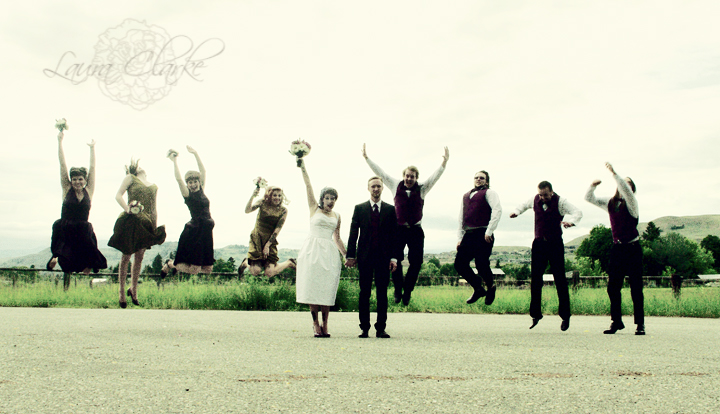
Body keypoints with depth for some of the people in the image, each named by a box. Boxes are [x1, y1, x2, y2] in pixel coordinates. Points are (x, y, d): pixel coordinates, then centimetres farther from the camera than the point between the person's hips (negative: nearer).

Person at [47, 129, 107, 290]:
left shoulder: (89, 191, 4)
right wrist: (60, 141, 6)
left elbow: (92, 167, 10)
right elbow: (62, 163, 4)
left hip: (83, 235, 1)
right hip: (65, 233, -1)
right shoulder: (67, 189, 2)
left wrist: (92, 148, 15)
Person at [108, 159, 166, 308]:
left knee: (139, 257, 7)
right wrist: (127, 209, -18)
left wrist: (156, 227, 11)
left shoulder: (154, 187, 17)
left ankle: (133, 289, 21)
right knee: (126, 256, -1)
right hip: (131, 221, -4)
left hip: (146, 224, 4)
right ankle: (122, 293, 8)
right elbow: (118, 195, -3)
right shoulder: (130, 178, 6)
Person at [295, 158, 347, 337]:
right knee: (313, 286, -5)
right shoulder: (314, 208, 8)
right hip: (313, 249, -3)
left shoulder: (336, 216, 16)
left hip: (330, 252, 3)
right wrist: (302, 166, 0)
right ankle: (316, 324, 1)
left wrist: (347, 255, 18)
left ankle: (325, 325, 3)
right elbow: (308, 185, 3)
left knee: (327, 288, -2)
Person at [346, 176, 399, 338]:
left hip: (384, 257, 0)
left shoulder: (390, 209, 8)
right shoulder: (359, 208, 8)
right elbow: (353, 233, 6)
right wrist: (351, 255, -1)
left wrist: (394, 257, -2)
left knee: (382, 293, 2)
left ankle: (381, 328, 7)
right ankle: (364, 328, 7)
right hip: (365, 256, 0)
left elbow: (394, 234, 6)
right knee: (364, 293, 2)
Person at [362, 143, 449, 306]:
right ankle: (398, 290, 18)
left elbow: (435, 176, -1)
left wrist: (445, 162, -15)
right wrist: (366, 158, 4)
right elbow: (380, 172, 6)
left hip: (416, 231, 0)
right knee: (395, 261, 1)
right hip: (399, 229, 0)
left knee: (416, 263, 1)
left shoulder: (422, 189, 5)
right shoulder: (396, 186, 5)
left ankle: (407, 292, 15)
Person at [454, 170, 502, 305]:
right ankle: (478, 289, 19)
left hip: (482, 235, -6)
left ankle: (490, 287, 19)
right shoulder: (466, 195, 23)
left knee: (481, 265, -11)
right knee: (459, 264, 0)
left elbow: (497, 210, -11)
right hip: (468, 235, 7)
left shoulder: (489, 193, 4)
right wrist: (460, 237, 17)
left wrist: (489, 231, -18)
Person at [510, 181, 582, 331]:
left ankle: (565, 316, 6)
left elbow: (578, 212, -16)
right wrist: (517, 211, 5)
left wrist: (570, 221, -37)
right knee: (535, 280, 1)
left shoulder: (560, 201, -7)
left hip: (555, 244, -3)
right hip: (539, 244, 3)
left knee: (560, 280, -4)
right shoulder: (535, 200, 6)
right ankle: (535, 314, 11)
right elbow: (524, 205, 27)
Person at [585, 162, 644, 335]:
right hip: (617, 248, 5)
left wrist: (614, 173, -28)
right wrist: (593, 186, -8)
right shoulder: (610, 203, 10)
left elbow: (626, 190, -26)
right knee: (613, 287, 2)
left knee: (636, 288, -3)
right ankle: (616, 321, 12)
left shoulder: (631, 203, -5)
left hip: (632, 248, -5)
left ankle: (640, 324, 4)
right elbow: (589, 198, 10)